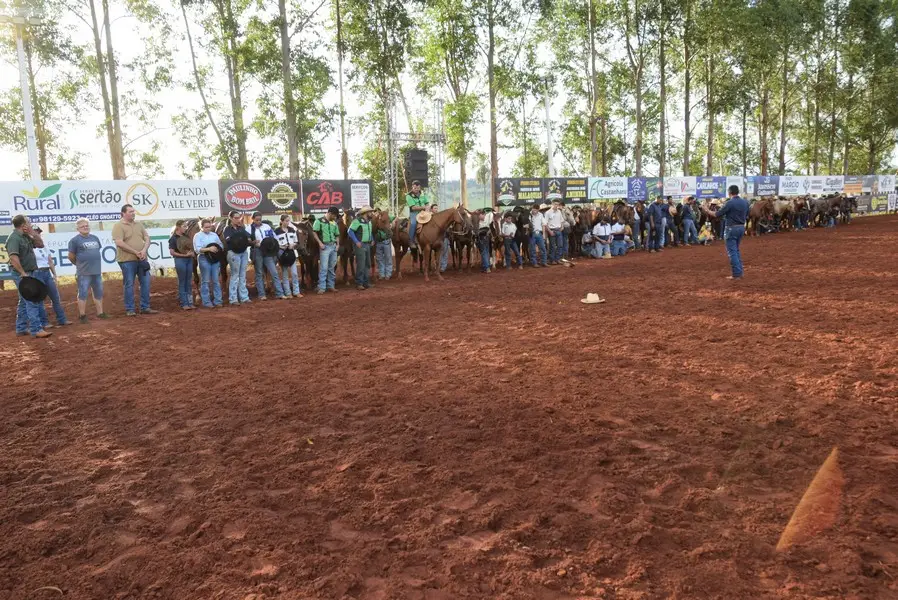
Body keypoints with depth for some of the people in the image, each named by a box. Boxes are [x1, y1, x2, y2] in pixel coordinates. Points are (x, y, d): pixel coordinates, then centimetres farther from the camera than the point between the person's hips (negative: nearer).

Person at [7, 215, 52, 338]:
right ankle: (36, 330, -13)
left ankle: (21, 328, 22)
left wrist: (33, 232, 2)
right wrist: (23, 273, -25)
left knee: (24, 302, 15)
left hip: (28, 273, 10)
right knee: (32, 302, -12)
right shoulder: (14, 238, -17)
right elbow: (13, 257, -26)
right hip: (22, 274, -10)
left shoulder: (26, 237, 11)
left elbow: (40, 244, 16)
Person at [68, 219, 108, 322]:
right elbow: (71, 257, -2)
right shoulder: (75, 240, -5)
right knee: (83, 294, -1)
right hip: (83, 273, -6)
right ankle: (82, 316, 5)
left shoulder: (95, 238, 12)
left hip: (97, 271, 6)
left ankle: (100, 313, 21)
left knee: (99, 293, 12)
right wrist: (80, 264, 10)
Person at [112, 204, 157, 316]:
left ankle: (145, 307, 14)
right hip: (127, 260, -6)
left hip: (141, 260, 6)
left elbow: (147, 239, 11)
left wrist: (144, 250, -9)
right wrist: (135, 252, -16)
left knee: (145, 283, 5)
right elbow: (119, 243, -16)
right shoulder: (118, 226, -6)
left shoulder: (139, 225, 13)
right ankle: (130, 309, 8)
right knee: (129, 285, 0)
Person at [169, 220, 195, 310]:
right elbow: (172, 252, -12)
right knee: (182, 282, 0)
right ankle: (184, 304, 5)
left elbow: (191, 247, 21)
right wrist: (184, 255, -19)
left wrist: (192, 253, 0)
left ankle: (190, 302, 16)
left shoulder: (186, 236, 10)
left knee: (189, 282, 10)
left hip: (189, 260, 6)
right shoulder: (173, 238, -7)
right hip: (180, 260, -6)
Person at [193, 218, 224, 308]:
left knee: (216, 281, 6)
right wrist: (208, 249, -25)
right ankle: (206, 302, 5)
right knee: (205, 281, 0)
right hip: (204, 259, -4)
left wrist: (218, 249, -9)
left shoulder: (214, 235, 12)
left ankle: (217, 300, 13)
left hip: (215, 259, 4)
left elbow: (221, 246, 14)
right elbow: (197, 249, -13)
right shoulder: (198, 236, -1)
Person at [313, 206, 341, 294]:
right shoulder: (319, 221, -4)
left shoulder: (334, 223, 13)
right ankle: (322, 287, -6)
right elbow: (314, 232, -6)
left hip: (333, 246, 6)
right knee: (324, 268, -8)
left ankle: (331, 285, 17)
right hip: (325, 246, -5)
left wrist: (337, 244, 6)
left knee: (332, 268, 10)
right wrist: (320, 243, -13)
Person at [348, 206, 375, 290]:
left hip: (368, 245, 9)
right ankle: (359, 284, -1)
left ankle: (366, 282, 23)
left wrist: (372, 240, 11)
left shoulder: (369, 222, 11)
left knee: (368, 264, 13)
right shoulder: (357, 221, -14)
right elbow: (350, 231, -17)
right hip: (360, 245, -9)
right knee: (361, 265, -8)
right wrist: (356, 242, -21)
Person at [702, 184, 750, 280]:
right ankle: (740, 271, 21)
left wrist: (708, 211, 4)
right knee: (736, 250, 20)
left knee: (732, 252, -2)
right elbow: (746, 216, 14)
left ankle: (736, 274, -4)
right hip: (741, 227, 7)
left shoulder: (730, 203, -17)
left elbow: (717, 214, -11)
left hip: (731, 228, -7)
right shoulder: (745, 202, 4)